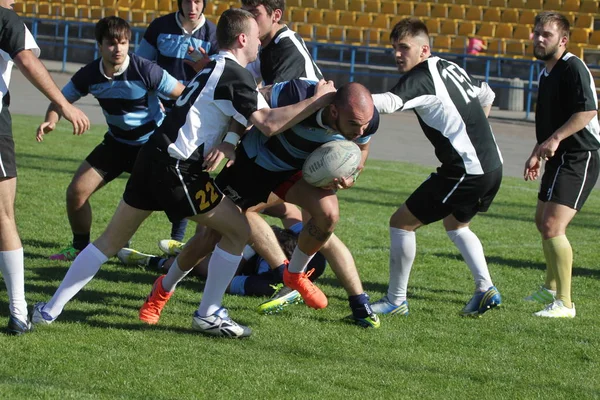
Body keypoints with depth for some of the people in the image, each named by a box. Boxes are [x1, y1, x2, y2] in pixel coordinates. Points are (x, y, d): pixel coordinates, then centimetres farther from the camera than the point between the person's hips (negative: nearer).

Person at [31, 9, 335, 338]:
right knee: (237, 230, 4)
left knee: (111, 239, 12)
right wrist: (319, 100, -13)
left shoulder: (214, 69, 21)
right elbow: (268, 123, -19)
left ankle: (50, 310, 10)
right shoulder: (235, 76, -9)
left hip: (153, 158, 9)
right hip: (177, 169, -9)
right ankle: (208, 315, 8)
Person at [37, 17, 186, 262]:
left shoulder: (145, 71, -24)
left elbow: (184, 95, -17)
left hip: (153, 144, -4)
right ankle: (80, 248, 21)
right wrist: (50, 122, -20)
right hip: (117, 142, 4)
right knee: (76, 192, -1)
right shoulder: (90, 75, -12)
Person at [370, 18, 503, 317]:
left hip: (465, 172, -10)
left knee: (401, 222, 0)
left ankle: (396, 300, 5)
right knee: (456, 224, 32)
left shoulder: (421, 77, -12)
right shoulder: (452, 69, 15)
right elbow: (487, 96, 31)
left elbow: (389, 102, -31)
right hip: (492, 166, 10)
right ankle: (486, 289, 21)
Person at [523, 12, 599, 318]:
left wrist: (556, 138, -32)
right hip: (558, 159, 11)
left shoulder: (573, 68, -16)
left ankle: (564, 303, -18)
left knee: (553, 226, -21)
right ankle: (551, 290, 43)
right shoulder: (546, 73, 16)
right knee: (543, 222, 24)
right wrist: (536, 154, 28)